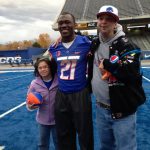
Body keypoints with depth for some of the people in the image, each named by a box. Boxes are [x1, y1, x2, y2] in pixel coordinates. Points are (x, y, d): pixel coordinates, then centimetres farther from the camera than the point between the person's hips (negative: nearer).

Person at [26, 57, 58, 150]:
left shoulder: (59, 81, -16)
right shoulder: (35, 83, -10)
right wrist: (30, 106, -21)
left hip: (57, 119, -1)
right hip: (43, 120, 2)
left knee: (58, 142, 21)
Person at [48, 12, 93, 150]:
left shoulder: (86, 43, -9)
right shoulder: (54, 48, 3)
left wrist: (89, 84, 3)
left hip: (80, 94, -4)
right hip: (61, 95, 4)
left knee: (85, 134, 10)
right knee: (63, 135, 17)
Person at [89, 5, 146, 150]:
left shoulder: (126, 45, -13)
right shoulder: (94, 44, 7)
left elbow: (132, 72, -26)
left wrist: (106, 63, -18)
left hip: (122, 110, -6)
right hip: (100, 108, 7)